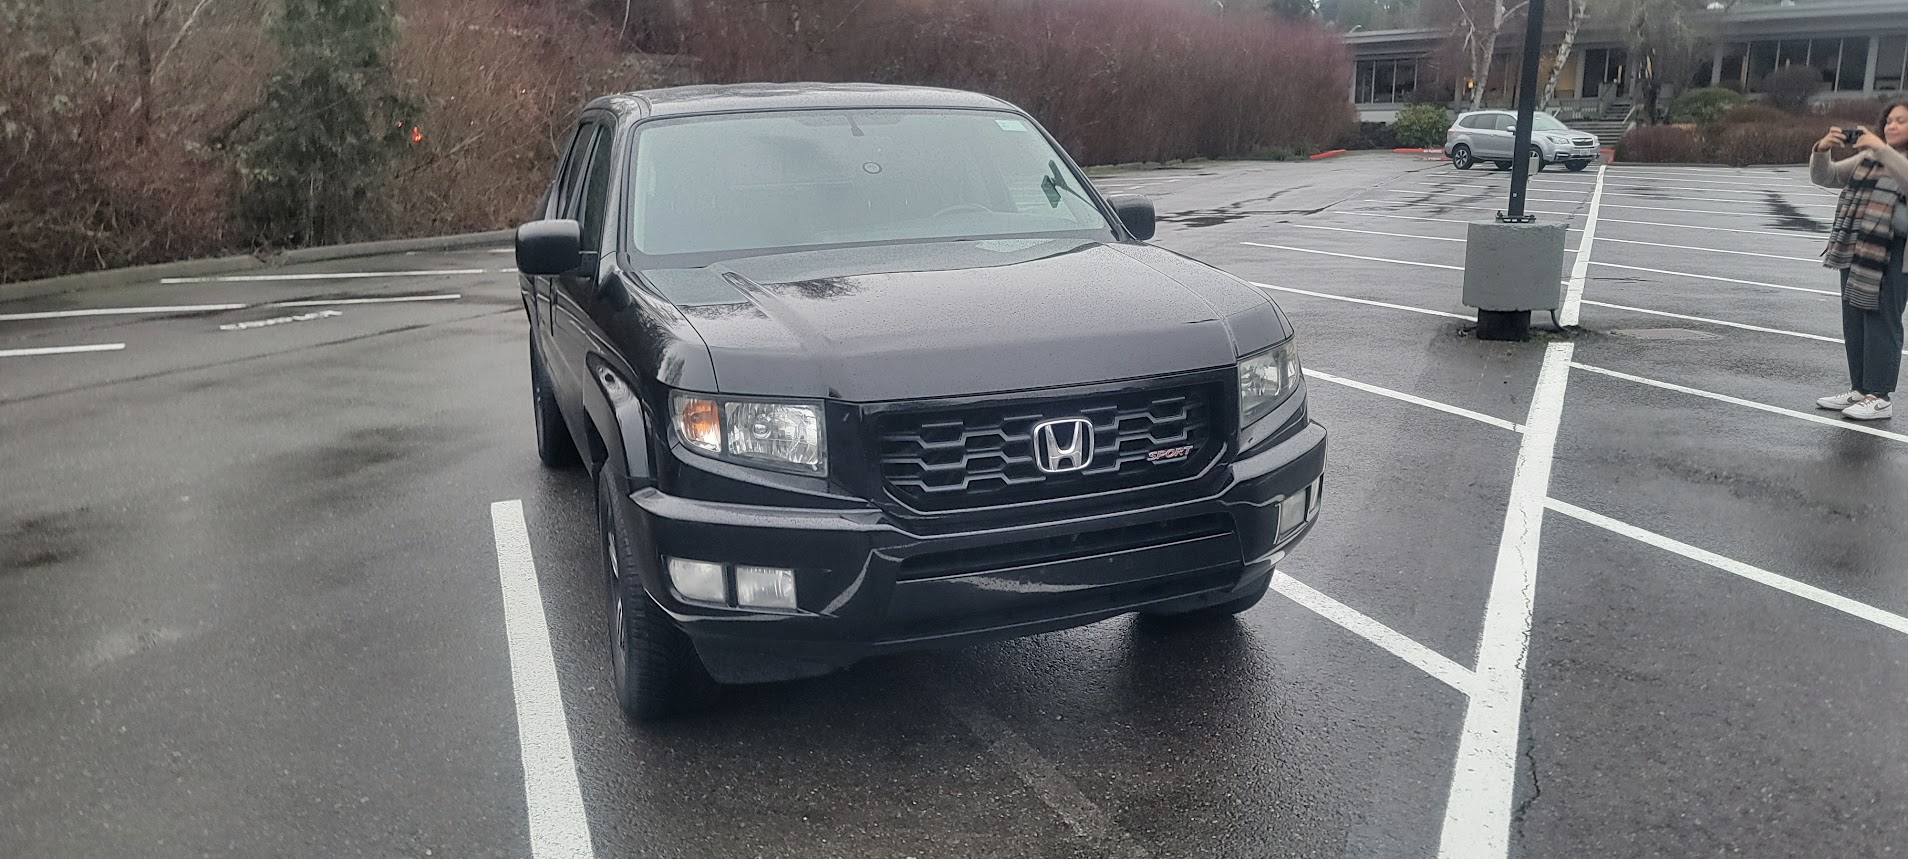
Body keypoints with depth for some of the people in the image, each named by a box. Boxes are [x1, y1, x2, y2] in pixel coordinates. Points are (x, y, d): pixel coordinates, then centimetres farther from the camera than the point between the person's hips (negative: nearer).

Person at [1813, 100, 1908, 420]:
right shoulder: (1868, 157, 16)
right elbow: (1824, 177, 13)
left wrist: (1882, 148, -27)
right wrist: (1821, 150, -5)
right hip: (1854, 250, 7)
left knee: (1881, 323, -5)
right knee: (1854, 323, 12)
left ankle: (1880, 397, 0)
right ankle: (1859, 390, 22)